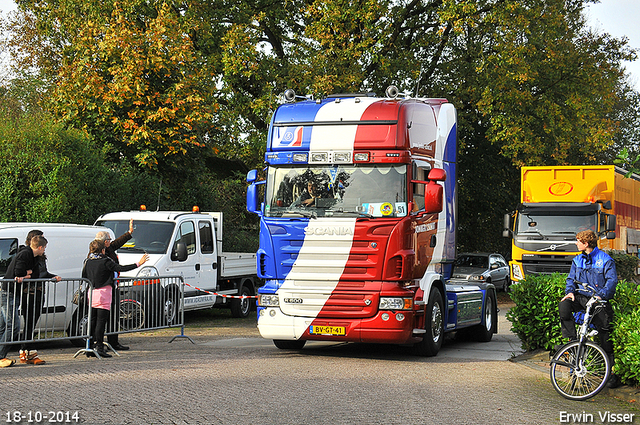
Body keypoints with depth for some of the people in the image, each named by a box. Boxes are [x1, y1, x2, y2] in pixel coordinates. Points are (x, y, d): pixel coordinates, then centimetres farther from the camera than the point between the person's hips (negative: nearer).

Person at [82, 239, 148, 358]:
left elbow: (83, 277, 12)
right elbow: (121, 268, -16)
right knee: (101, 321, -5)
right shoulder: (106, 261, -10)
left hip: (91, 293, 6)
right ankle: (99, 347, -6)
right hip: (103, 293, -6)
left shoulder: (88, 261, 7)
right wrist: (138, 264, -14)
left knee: (92, 320, 12)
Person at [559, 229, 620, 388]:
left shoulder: (605, 260, -3)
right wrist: (569, 291, -10)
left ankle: (612, 371, 5)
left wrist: (601, 295, -27)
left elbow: (612, 280, -10)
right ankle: (572, 340, -19)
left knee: (605, 336, -4)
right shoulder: (577, 260, 14)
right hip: (580, 297, 4)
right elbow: (571, 278, 12)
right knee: (564, 306, -29)